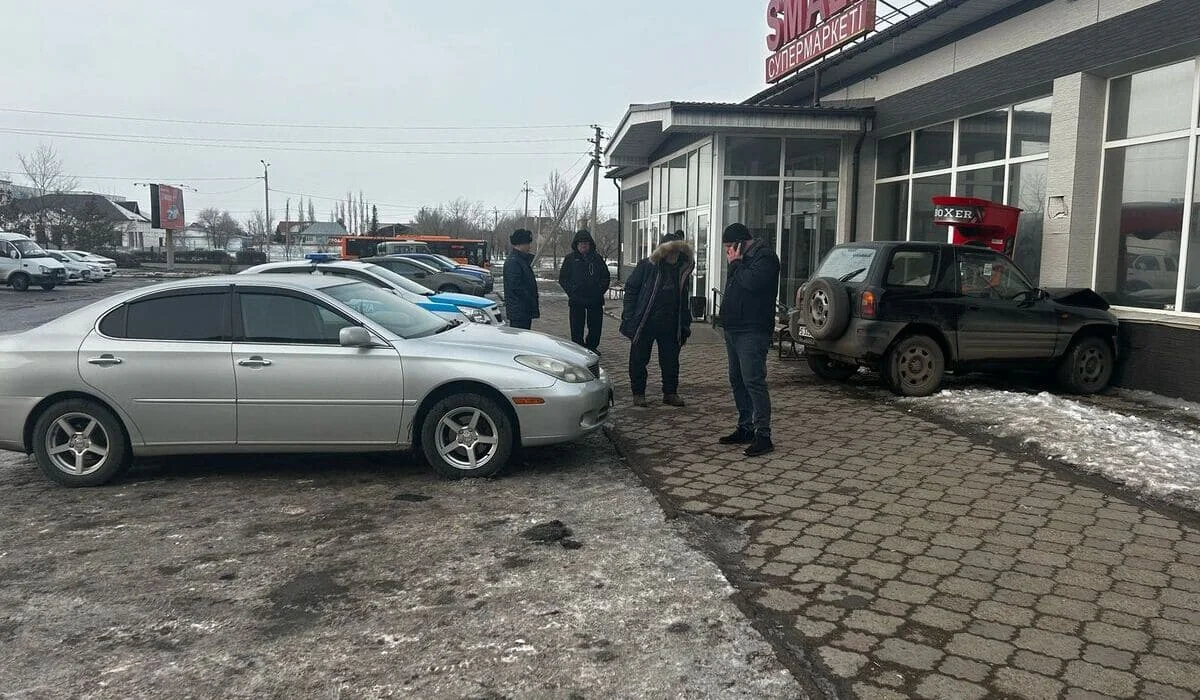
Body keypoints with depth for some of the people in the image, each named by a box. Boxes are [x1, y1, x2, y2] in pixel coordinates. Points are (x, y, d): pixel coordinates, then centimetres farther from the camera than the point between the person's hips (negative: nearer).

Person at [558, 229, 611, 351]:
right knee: (577, 328, -1)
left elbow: (606, 277, 13)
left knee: (595, 327, 7)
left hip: (595, 300, 2)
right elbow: (562, 278, 5)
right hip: (576, 300, -2)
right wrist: (571, 291, -7)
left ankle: (592, 346, 24)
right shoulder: (570, 259, 5)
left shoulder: (597, 259, 9)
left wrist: (600, 290, -1)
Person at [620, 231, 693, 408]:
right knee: (639, 359, 5)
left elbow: (683, 299, 14)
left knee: (671, 360, 7)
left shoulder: (682, 269, 7)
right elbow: (631, 289, -4)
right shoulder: (647, 266, -6)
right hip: (644, 323, -3)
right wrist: (629, 317, -11)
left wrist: (685, 325, 9)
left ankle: (670, 393, 20)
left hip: (670, 325, 4)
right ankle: (638, 393, 17)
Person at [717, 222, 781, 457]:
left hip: (752, 332, -10)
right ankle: (745, 428, 22)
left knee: (753, 381, -14)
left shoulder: (765, 257, -10)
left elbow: (752, 282, -25)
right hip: (735, 330, 10)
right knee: (737, 381, 13)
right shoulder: (743, 259, 20)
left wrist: (736, 264, -11)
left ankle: (763, 435, -12)